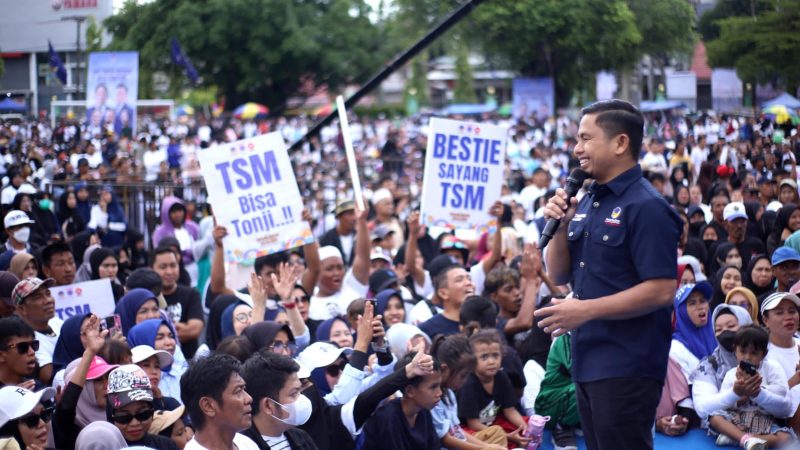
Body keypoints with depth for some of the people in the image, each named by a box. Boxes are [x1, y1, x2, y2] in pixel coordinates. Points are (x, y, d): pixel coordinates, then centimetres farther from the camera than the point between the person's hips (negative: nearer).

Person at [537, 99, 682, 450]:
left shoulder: (646, 207, -14)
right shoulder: (587, 202, 11)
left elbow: (662, 290, -20)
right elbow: (559, 276, 15)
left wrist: (586, 309, -21)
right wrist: (561, 226, -3)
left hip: (627, 365, -8)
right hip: (587, 361, 9)